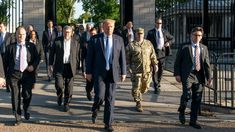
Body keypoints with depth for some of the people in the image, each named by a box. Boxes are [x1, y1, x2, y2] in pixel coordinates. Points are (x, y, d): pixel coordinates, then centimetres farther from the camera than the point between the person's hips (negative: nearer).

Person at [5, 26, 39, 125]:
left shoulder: (31, 46, 8)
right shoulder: (10, 47, 6)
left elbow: (37, 58, 9)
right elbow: (6, 61, 6)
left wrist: (33, 66, -10)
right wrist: (6, 74, 1)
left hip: (27, 73, 0)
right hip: (14, 74, 0)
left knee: (27, 95, -4)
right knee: (15, 97, 2)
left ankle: (26, 110, 29)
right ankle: (18, 118, 14)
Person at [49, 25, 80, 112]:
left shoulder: (75, 43, 6)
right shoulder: (57, 41, 1)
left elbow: (77, 56, 10)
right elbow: (52, 53, 6)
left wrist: (76, 67, 8)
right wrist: (50, 64, 1)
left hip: (70, 67, 1)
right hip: (59, 66, -1)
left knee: (69, 87, 4)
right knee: (59, 84, -11)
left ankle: (66, 103, 19)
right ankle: (60, 95, 22)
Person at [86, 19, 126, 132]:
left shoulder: (119, 39, 5)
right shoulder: (95, 39, -1)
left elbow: (122, 57, 6)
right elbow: (89, 57, -1)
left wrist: (123, 72, 3)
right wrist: (88, 72, -4)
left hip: (113, 73, 2)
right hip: (99, 73, -2)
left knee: (110, 99, 3)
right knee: (100, 96, -10)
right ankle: (95, 110, 25)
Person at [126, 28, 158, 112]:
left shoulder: (148, 44, 9)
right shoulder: (131, 45, 1)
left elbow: (153, 55, 9)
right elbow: (127, 58, 3)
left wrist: (155, 64, 1)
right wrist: (128, 67, -2)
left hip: (147, 70, 3)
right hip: (136, 70, -3)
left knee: (145, 87, 11)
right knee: (136, 88, -4)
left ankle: (138, 95, 40)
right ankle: (138, 104, 9)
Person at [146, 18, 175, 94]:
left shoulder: (165, 32, 10)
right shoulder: (151, 32, 3)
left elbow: (172, 38, 19)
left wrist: (169, 42, -2)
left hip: (162, 52, 3)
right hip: (154, 52, -3)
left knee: (161, 70, 10)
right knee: (154, 70, -7)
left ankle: (158, 84, 31)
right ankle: (156, 87, -3)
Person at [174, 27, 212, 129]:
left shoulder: (204, 48, 13)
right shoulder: (184, 48, 0)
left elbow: (207, 64, 12)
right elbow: (177, 62, 0)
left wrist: (209, 77, 5)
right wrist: (177, 74, -10)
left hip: (199, 76, 4)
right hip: (188, 75, -4)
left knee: (197, 99, 5)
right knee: (187, 95, -18)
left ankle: (193, 121, 16)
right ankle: (181, 111, 13)